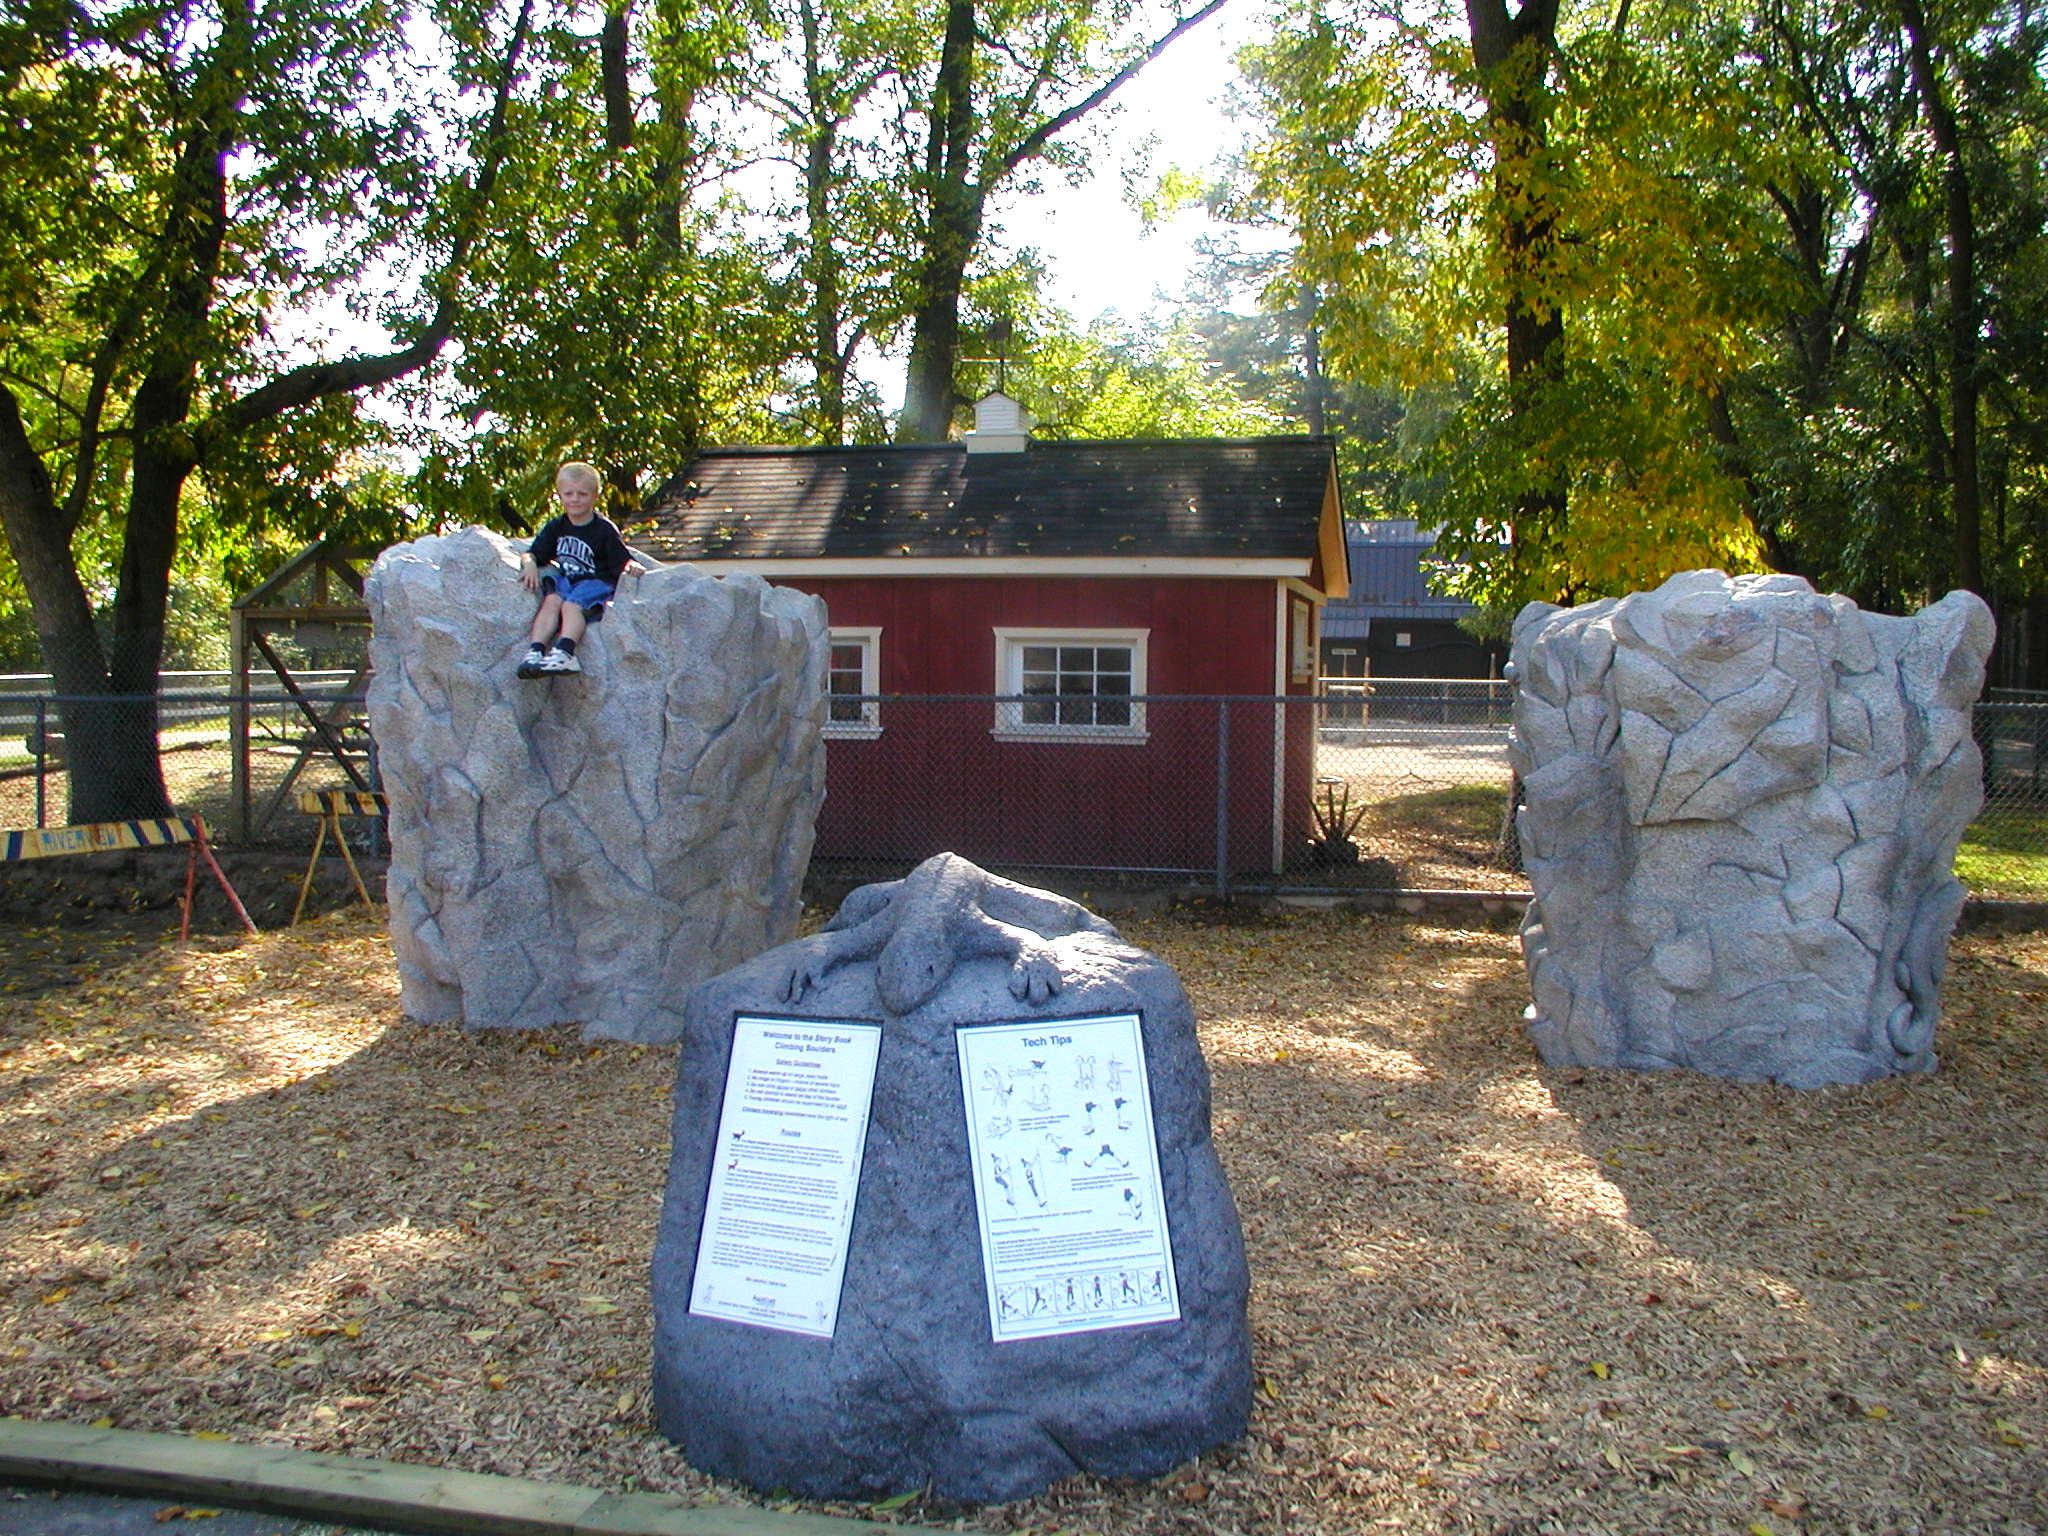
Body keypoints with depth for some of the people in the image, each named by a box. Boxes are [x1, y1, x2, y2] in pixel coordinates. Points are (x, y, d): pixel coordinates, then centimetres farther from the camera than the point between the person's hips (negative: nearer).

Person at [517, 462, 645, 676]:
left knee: (572, 604, -32)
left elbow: (622, 561, -6)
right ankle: (535, 651, -40)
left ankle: (564, 652, -51)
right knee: (551, 600, -27)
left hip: (596, 581, -4)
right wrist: (529, 563, -9)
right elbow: (532, 553, 15)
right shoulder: (556, 527, 13)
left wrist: (633, 567, -29)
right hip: (565, 580, 4)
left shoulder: (604, 529, -2)